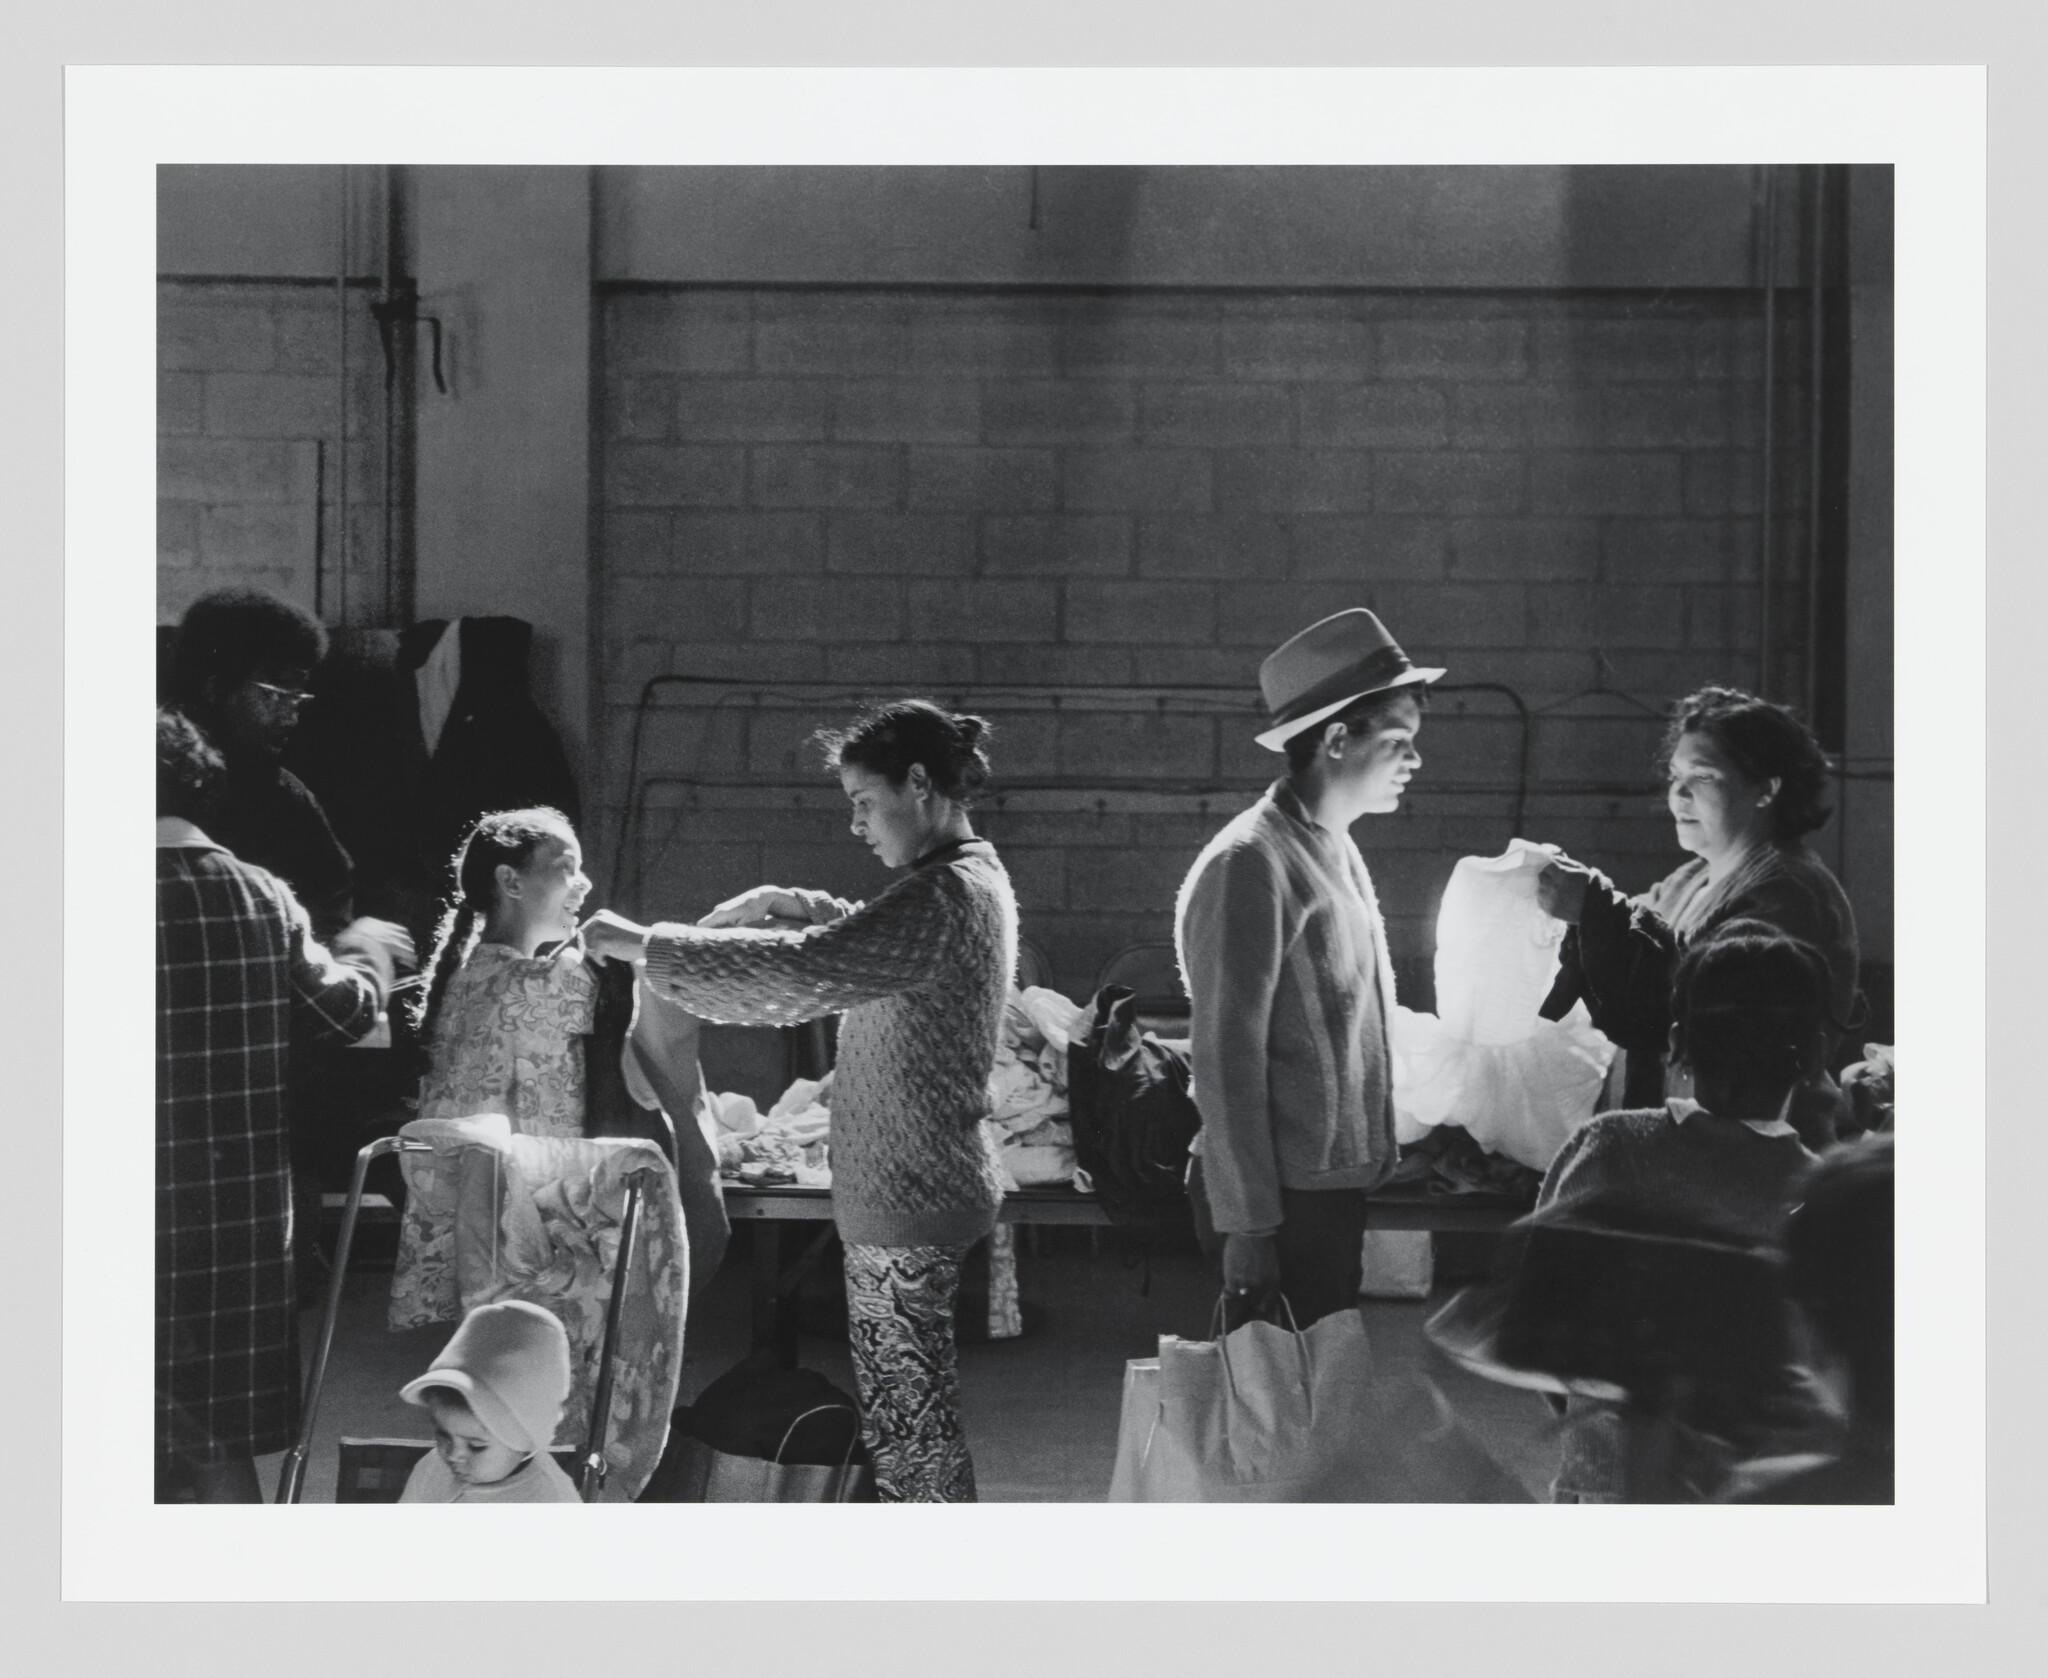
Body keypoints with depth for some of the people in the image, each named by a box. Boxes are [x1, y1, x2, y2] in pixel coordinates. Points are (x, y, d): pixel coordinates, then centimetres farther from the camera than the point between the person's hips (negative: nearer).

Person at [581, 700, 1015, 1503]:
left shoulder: (944, 898, -20)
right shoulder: (973, 879, 11)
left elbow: (794, 975, -26)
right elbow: (869, 941, 29)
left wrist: (644, 944, -19)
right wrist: (786, 904, 14)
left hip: (905, 1205, -10)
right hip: (909, 1194, 10)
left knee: (910, 1426, -2)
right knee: (901, 1417, 16)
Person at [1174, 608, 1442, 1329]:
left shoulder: (1335, 850, 13)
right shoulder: (1250, 864, -16)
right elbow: (1227, 1061, -18)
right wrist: (1247, 1227, -19)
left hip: (1338, 1183, 9)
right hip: (1284, 1199, -9)